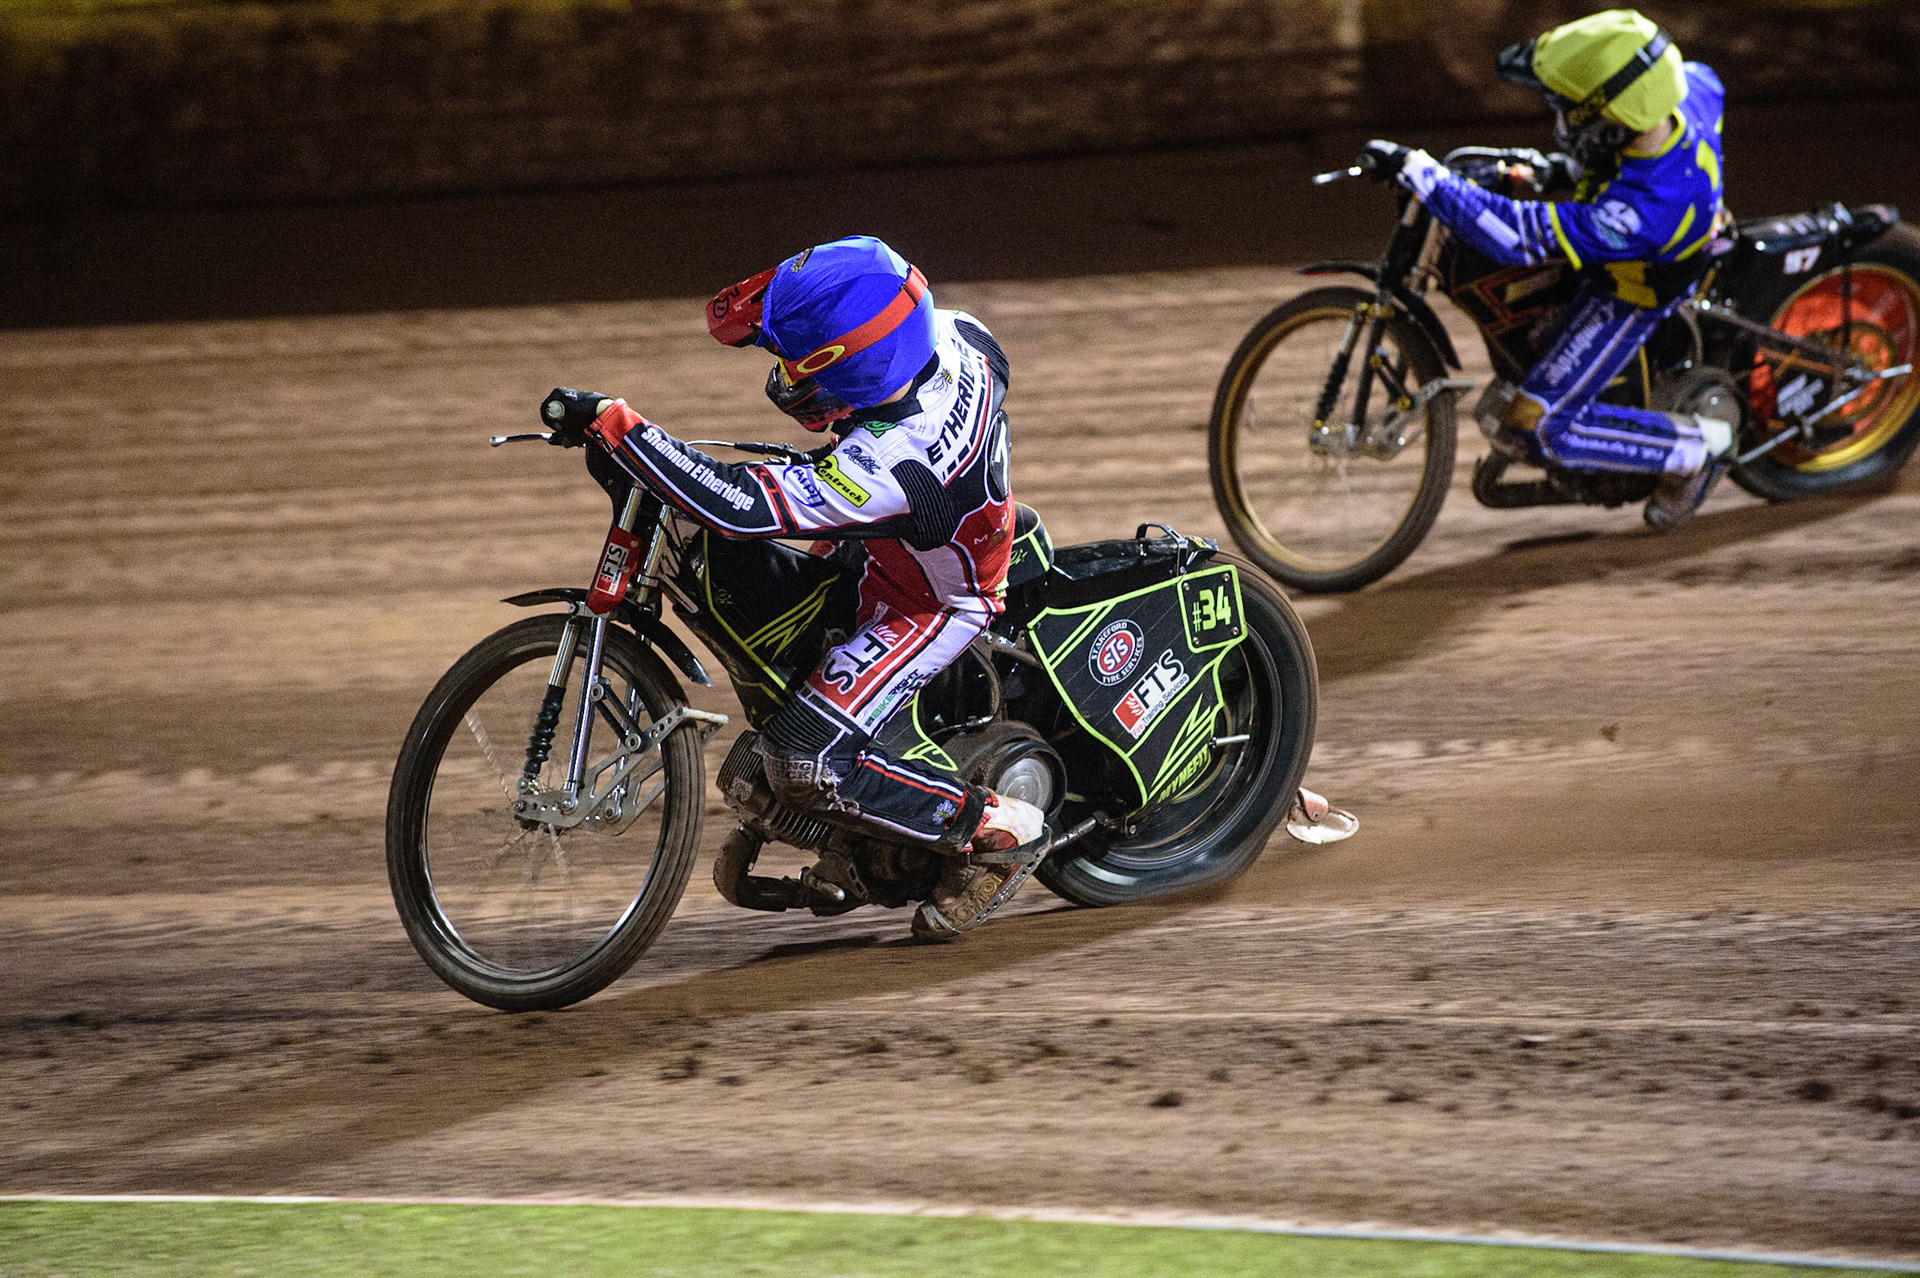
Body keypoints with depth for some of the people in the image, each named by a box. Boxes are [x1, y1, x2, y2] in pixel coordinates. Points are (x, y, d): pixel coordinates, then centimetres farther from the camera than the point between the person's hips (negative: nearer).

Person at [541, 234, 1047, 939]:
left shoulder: (889, 463, -42)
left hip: (931, 605, -9)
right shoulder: (953, 332, -21)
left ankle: (999, 830, -3)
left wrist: (612, 423, -41)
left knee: (804, 763, -17)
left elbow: (737, 505, -44)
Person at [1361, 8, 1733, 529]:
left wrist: (1415, 170, -38)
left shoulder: (1643, 210, -47)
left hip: (1626, 297, -8)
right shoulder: (1691, 87, -27)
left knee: (1530, 431, -6)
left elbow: (1515, 235, -44)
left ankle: (1700, 446, 6)